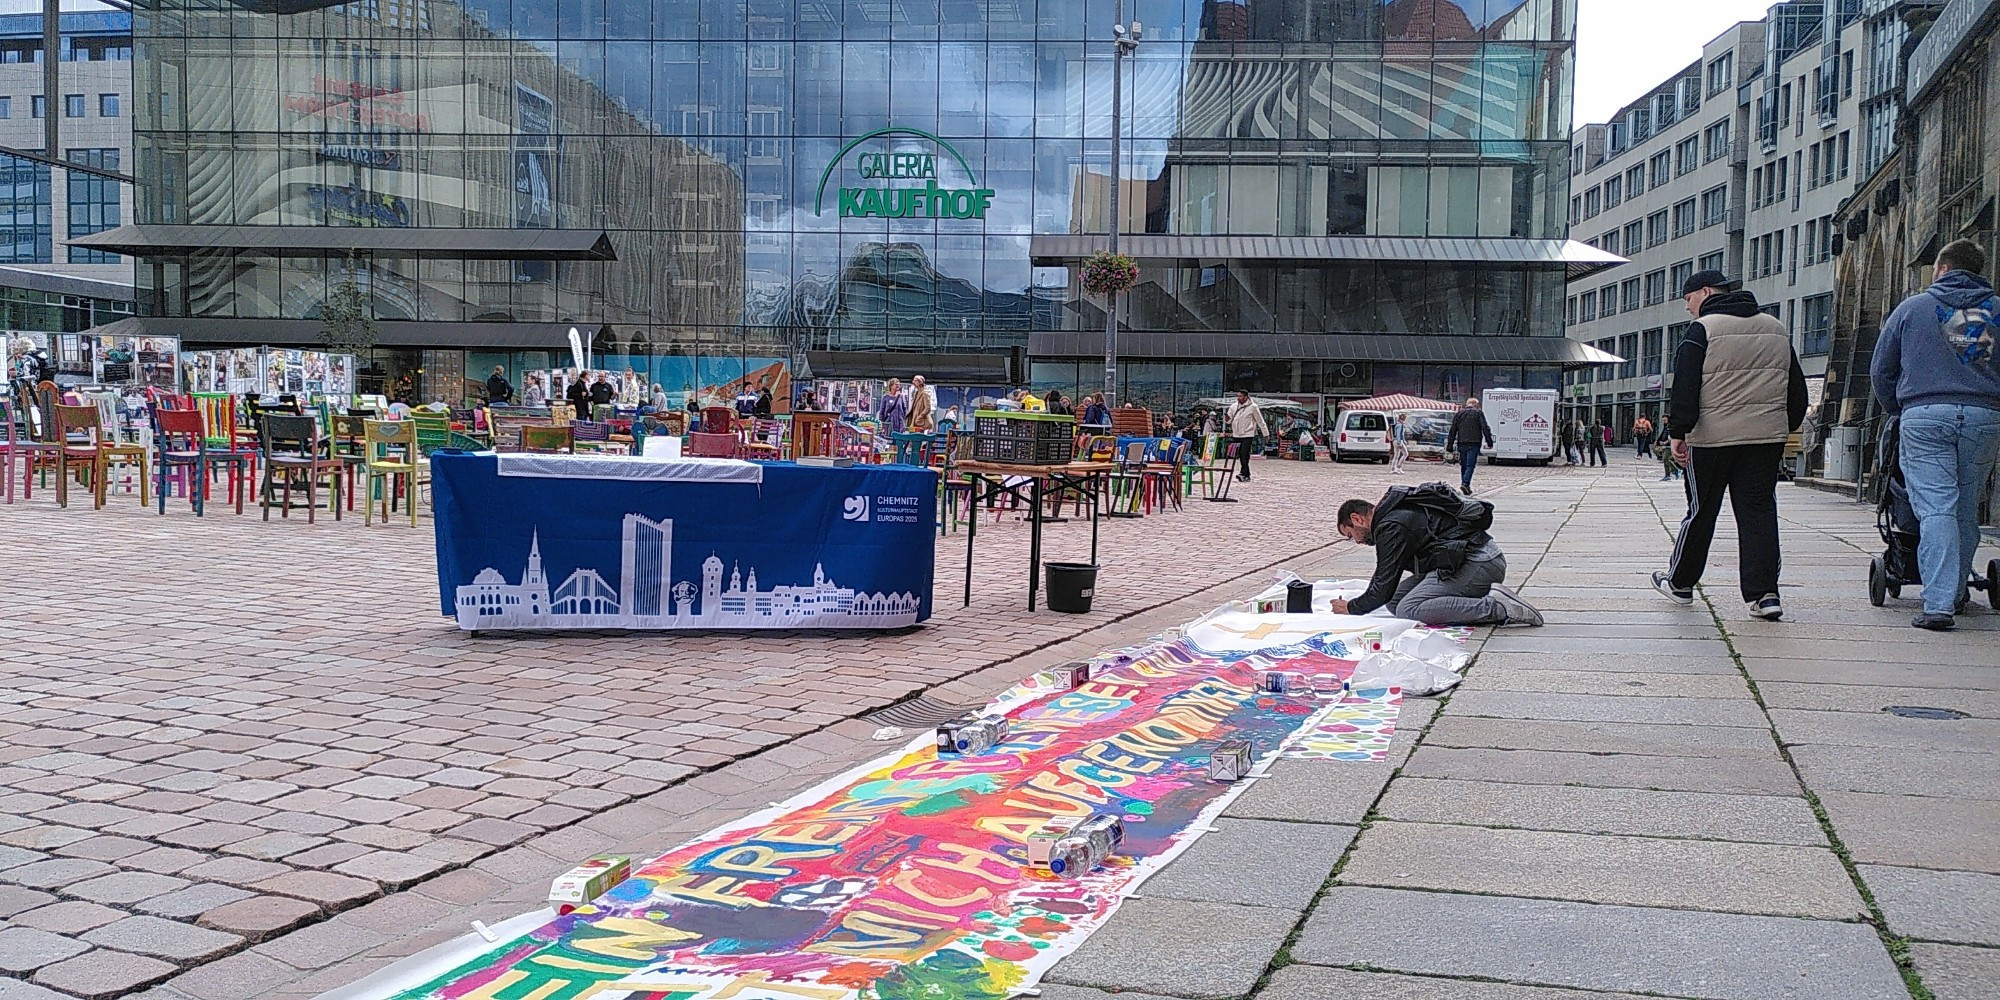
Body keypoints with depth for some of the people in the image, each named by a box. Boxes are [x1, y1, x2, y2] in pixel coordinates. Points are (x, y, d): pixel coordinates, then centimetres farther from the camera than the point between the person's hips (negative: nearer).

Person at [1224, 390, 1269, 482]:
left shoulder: (1252, 407, -5)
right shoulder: (1233, 406, 8)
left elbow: (1260, 421, 0)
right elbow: (1229, 420, 15)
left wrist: (1266, 433, 2)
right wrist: (1227, 418, -10)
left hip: (1247, 435, -5)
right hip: (1236, 435, 5)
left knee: (1244, 454, -14)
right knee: (1240, 455, 6)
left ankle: (1243, 474, -17)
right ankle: (1246, 475, 13)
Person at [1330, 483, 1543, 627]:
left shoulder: (1391, 527, -11)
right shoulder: (1399, 510, 21)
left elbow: (1384, 587, -12)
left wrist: (1352, 608, 3)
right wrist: (1361, 603, 27)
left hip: (1477, 564, -11)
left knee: (1408, 610, -22)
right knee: (1395, 601, 7)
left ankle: (1496, 607, -22)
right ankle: (1484, 600, 2)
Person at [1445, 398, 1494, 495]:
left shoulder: (1459, 414, 13)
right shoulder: (1478, 413, 2)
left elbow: (1453, 431, 12)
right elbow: (1485, 428, -4)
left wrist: (1450, 445, 13)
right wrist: (1489, 442, -2)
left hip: (1461, 443, 4)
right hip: (1473, 444, -4)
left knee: (1463, 465, 12)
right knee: (1470, 465, -6)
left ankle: (1465, 486, 12)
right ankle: (1465, 484, -21)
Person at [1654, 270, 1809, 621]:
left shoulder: (1702, 330, -5)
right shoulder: (1777, 330, 15)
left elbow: (1685, 387, -12)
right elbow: (1796, 388, 18)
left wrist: (1678, 433, -10)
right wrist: (1786, 428, 25)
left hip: (1712, 437, -4)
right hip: (1767, 436, 4)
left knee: (1701, 511, 8)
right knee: (1759, 511, 3)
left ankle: (1680, 582, 23)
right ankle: (1764, 593, -6)